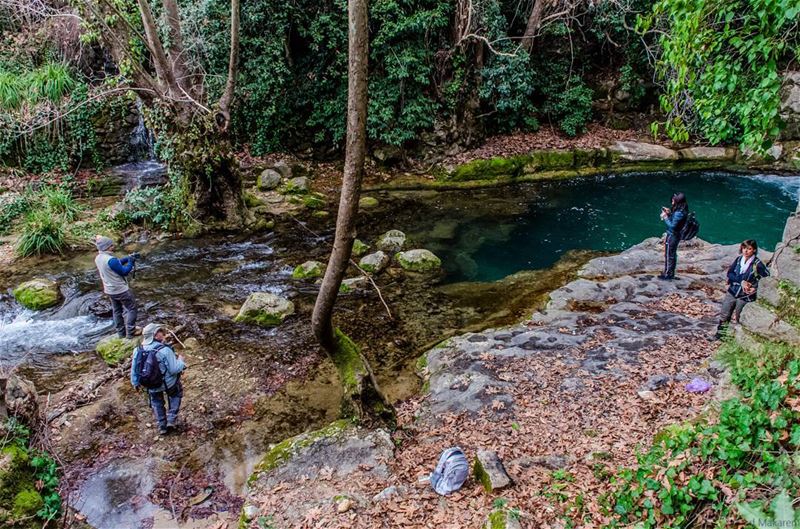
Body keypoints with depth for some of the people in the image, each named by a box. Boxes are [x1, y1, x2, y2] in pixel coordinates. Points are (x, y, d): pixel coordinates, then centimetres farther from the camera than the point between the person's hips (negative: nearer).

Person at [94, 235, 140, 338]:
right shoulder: (110, 260, -28)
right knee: (131, 308, 7)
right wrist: (130, 262, -6)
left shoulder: (98, 258, 1)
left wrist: (128, 258, 3)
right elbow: (124, 272, -19)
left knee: (116, 311, 19)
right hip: (121, 290, -9)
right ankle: (131, 332, 9)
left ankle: (121, 332, 28)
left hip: (110, 290, 9)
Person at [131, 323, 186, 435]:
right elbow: (174, 369, -25)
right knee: (175, 395, 29)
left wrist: (135, 382, 16)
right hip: (168, 383, -3)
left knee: (156, 403, 28)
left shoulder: (138, 350, -13)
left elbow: (134, 369, 0)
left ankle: (162, 427, 38)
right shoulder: (165, 350, -30)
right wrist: (180, 360, -5)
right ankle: (171, 420, 25)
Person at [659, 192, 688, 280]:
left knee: (669, 255, 5)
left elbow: (672, 225, -27)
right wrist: (669, 213, 1)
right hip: (675, 235, 10)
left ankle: (667, 274, 18)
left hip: (672, 236, -10)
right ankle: (671, 274, 34)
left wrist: (665, 217, -21)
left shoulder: (679, 213, -29)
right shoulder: (681, 210, 1)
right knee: (672, 254, 21)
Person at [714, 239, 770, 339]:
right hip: (732, 292, 4)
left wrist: (755, 288, -17)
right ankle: (720, 333, 29)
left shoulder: (757, 264, -14)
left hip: (745, 296, -4)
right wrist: (741, 281, -17)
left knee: (737, 318, 8)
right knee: (724, 315, 13)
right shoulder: (738, 259, 0)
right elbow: (730, 273, -3)